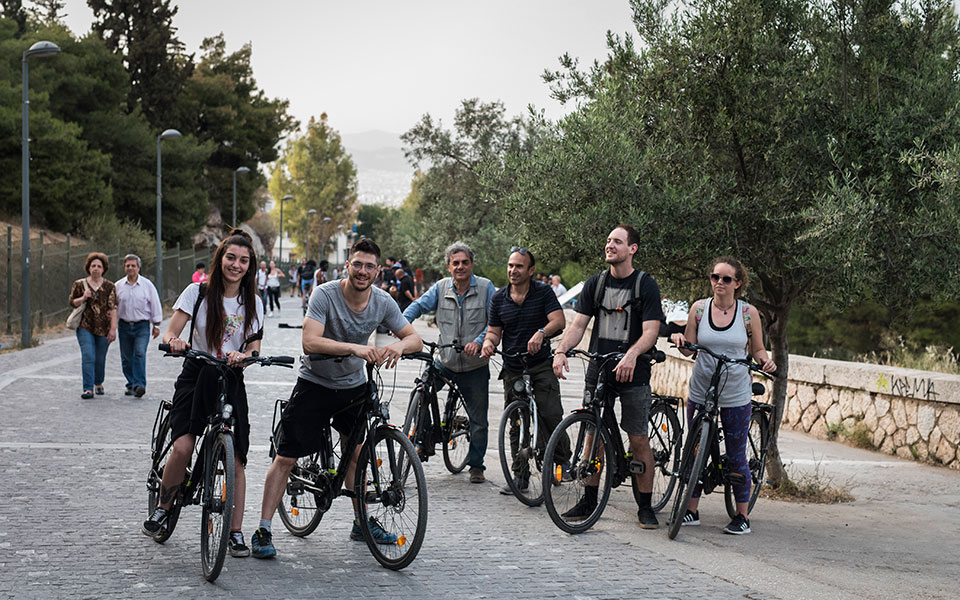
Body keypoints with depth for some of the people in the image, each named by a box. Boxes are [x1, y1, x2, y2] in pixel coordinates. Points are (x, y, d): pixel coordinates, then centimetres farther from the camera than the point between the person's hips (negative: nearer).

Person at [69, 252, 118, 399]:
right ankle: (88, 389, -14)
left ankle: (98, 383, 34)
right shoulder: (79, 284, 6)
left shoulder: (109, 287, 3)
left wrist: (113, 329, -9)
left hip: (103, 328, 1)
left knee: (100, 359, 9)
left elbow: (113, 308, -1)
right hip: (85, 327, -1)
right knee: (88, 357, -13)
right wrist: (83, 298, -11)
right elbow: (72, 302, 10)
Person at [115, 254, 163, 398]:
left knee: (140, 354, -17)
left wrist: (156, 325, 4)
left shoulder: (147, 285, 1)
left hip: (142, 326, -3)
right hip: (124, 326, 3)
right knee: (126, 358, 5)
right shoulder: (118, 286, 6)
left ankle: (139, 384, -20)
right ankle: (131, 385, 16)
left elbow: (155, 305, 6)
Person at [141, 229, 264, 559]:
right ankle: (162, 507, 6)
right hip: (195, 377, -2)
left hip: (231, 382, 2)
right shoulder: (198, 292, -3)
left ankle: (235, 533, 7)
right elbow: (170, 333, -6)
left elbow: (253, 349, 1)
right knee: (182, 448, -20)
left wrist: (243, 356, -22)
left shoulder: (253, 303, 4)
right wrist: (174, 341, -30)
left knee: (235, 460, -4)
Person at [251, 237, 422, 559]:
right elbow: (310, 341, -33)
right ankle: (263, 530, -2)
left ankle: (363, 523, 28)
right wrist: (354, 347, -46)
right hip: (316, 384, -4)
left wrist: (398, 345, -30)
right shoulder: (325, 295, -22)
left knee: (357, 454, 11)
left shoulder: (382, 302, -9)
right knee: (286, 457, -6)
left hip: (354, 385, 4)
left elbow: (415, 338, -5)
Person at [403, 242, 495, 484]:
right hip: (445, 362, 2)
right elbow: (419, 305, -4)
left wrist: (478, 342, -27)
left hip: (475, 367, -2)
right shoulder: (441, 287, 0)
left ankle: (476, 465, 19)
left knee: (478, 420, 5)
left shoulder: (486, 287, -7)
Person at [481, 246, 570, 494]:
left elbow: (559, 320, -15)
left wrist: (541, 333, -35)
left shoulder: (543, 292, -3)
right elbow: (494, 331, 9)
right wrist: (488, 342, -15)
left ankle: (565, 462, 5)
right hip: (512, 369, 3)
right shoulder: (499, 298, 6)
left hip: (541, 366, -3)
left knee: (551, 416, -14)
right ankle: (520, 475, 13)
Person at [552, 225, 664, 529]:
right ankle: (589, 500, 18)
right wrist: (561, 350, -15)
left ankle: (645, 506, 7)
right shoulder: (596, 283, 7)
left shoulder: (646, 285, -5)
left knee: (639, 440, -1)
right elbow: (579, 323, 3)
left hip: (632, 373, -3)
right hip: (598, 370, 4)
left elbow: (650, 331, -12)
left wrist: (631, 354, -31)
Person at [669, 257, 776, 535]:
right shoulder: (699, 308, 1)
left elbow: (757, 350, 7)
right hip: (700, 392, 2)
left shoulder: (748, 312, -2)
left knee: (736, 457, 2)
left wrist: (765, 360, -15)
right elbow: (689, 349, 4)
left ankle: (742, 516, 13)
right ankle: (691, 510, 19)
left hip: (735, 396, -2)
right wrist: (680, 340, -17)